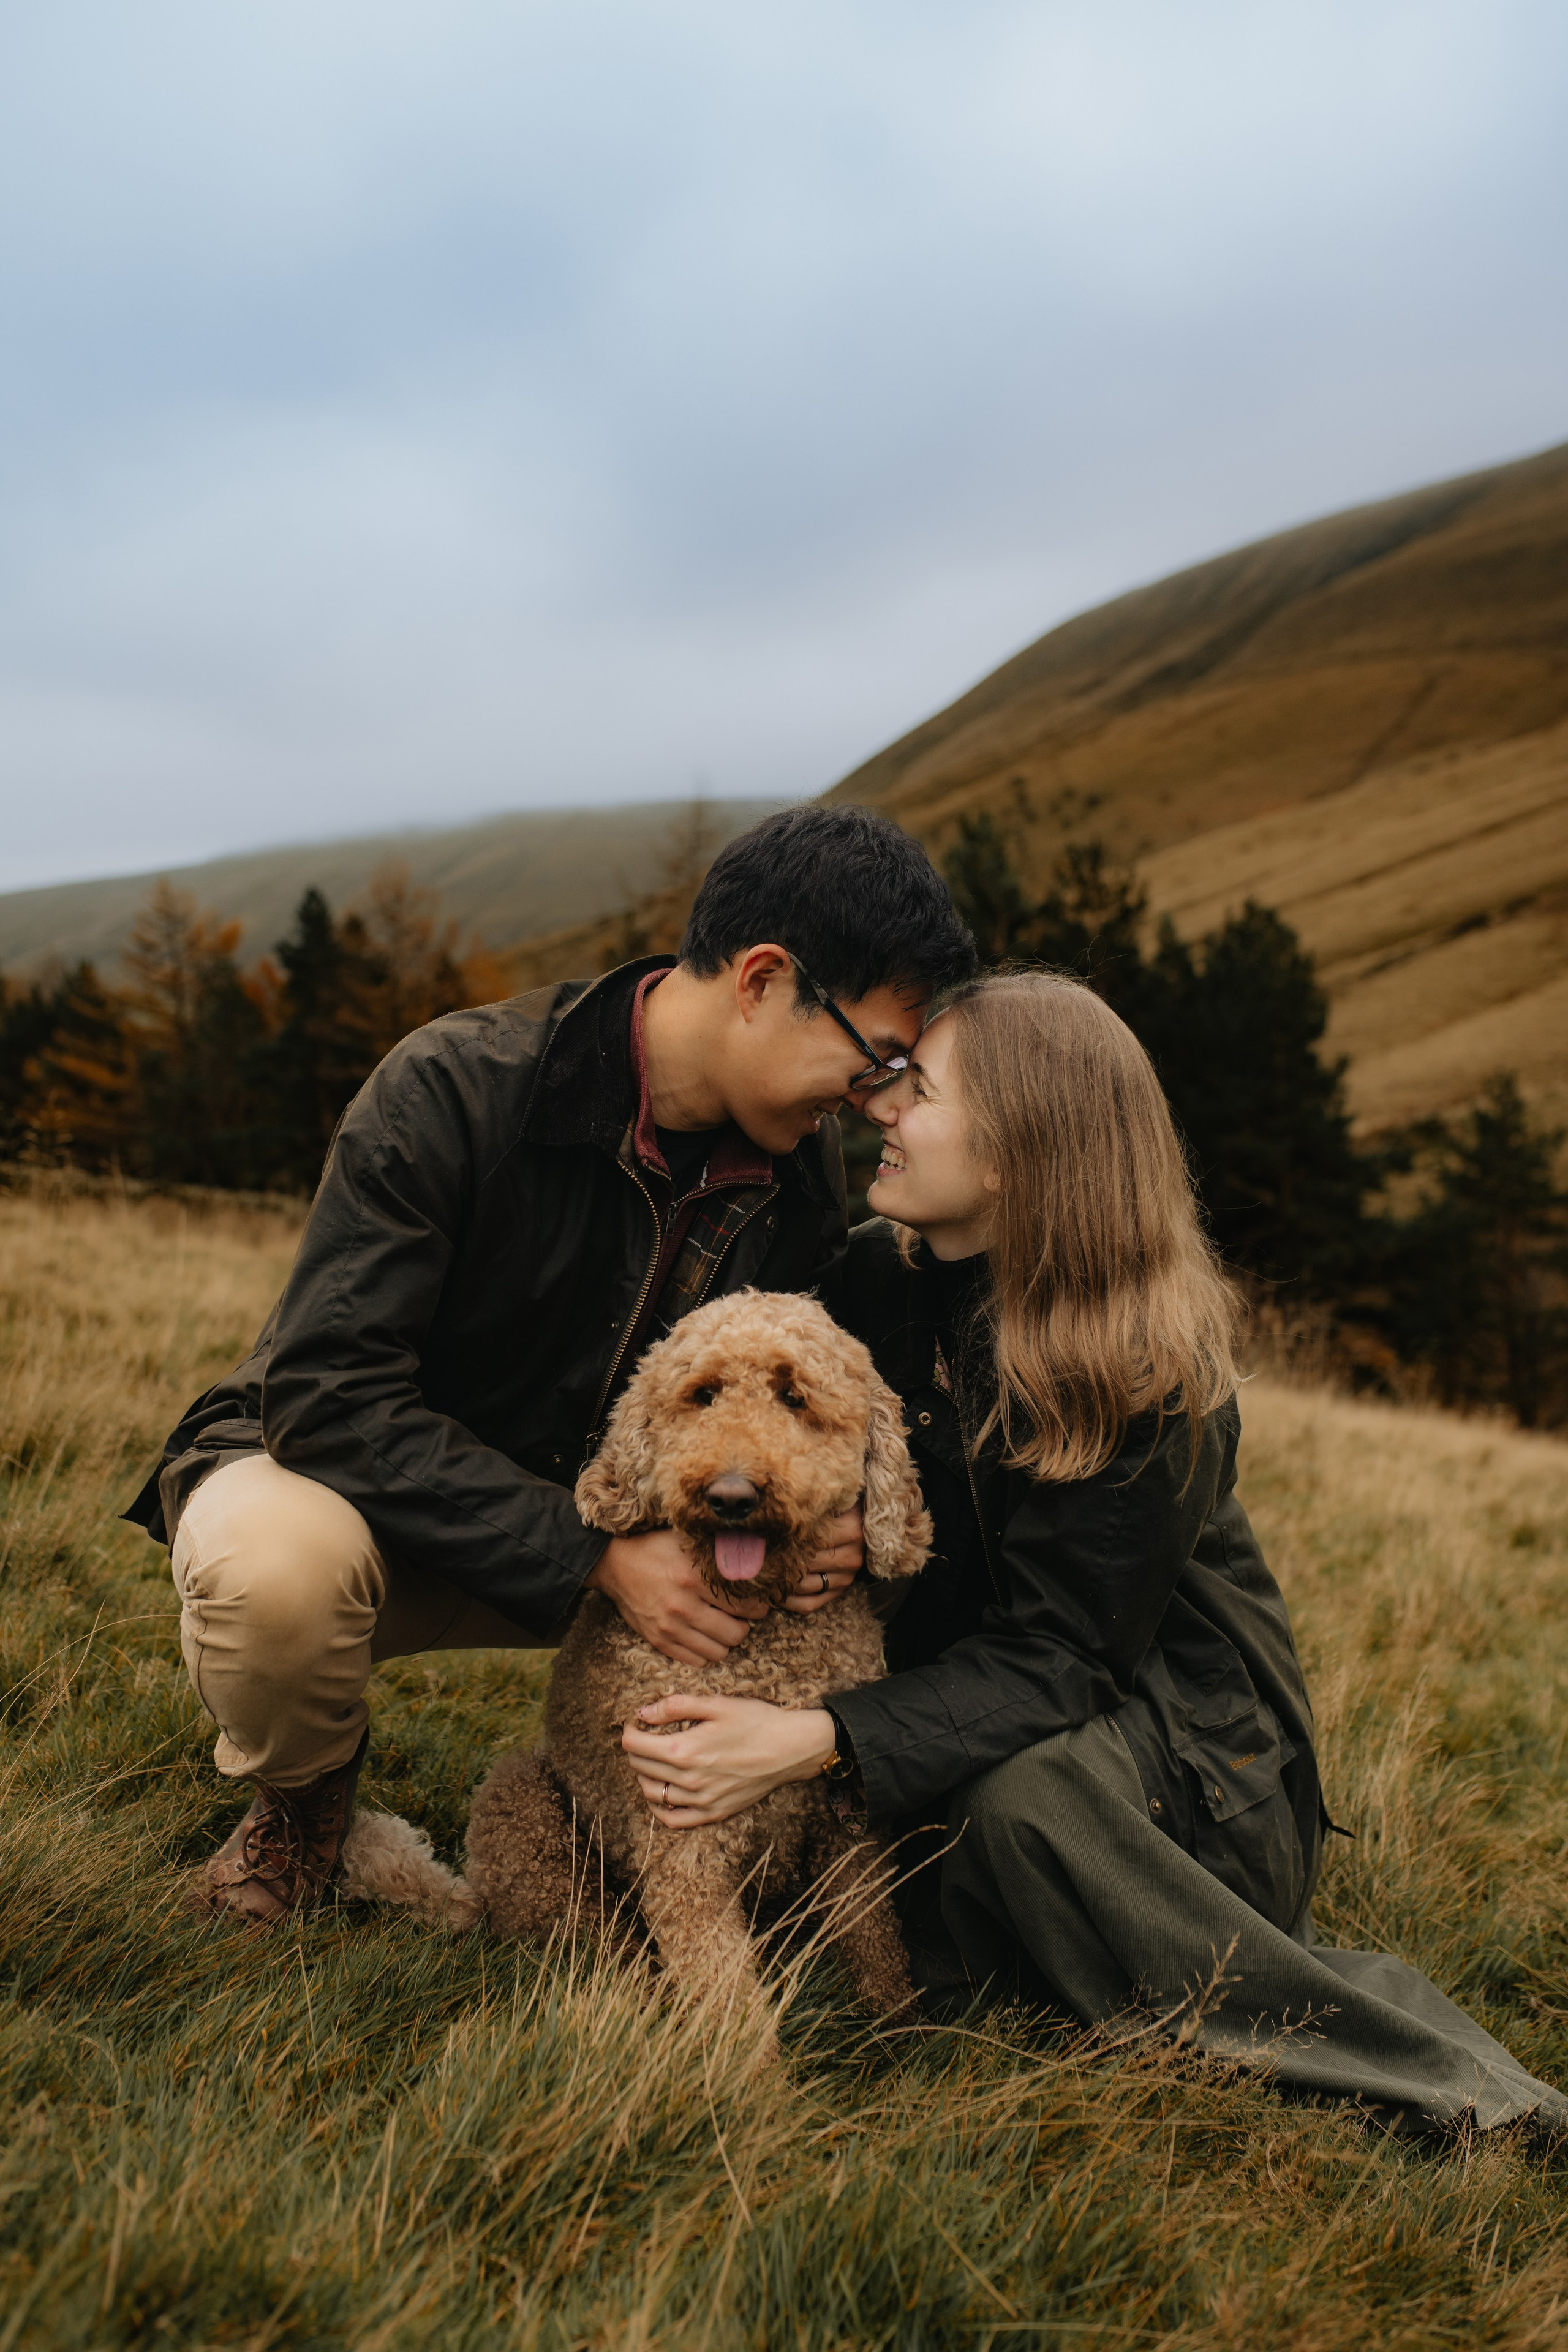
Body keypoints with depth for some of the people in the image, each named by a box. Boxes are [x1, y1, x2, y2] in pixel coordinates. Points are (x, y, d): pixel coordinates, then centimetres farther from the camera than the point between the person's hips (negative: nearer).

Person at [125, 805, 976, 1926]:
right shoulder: (453, 1088, -28)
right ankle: (305, 1791, -2)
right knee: (277, 1565, -39)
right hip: (333, 1469, -4)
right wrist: (597, 1557, -35)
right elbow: (330, 1392, -30)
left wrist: (820, 1516, -23)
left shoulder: (803, 1160, -9)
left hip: (585, 1505, 5)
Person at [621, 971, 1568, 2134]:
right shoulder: (873, 1274, -7)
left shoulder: (1145, 1369, -25)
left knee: (1016, 1791, -36)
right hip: (949, 1684, 7)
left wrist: (817, 1741, -39)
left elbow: (1054, 1657, -27)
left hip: (1185, 1748, -6)